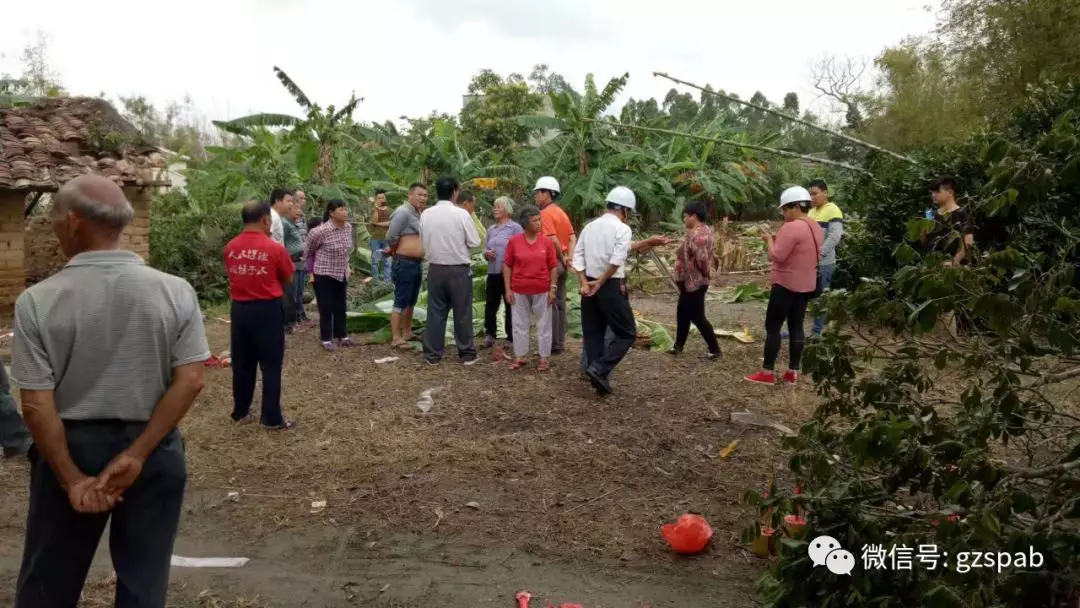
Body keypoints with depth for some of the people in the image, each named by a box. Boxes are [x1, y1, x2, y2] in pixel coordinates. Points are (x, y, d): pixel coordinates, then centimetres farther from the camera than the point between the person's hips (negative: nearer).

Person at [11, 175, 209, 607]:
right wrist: (136, 454, -11)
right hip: (153, 451, 1)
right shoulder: (175, 291, -9)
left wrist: (71, 478, -7)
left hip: (72, 448, 0)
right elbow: (191, 380, -13)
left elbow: (36, 404, -14)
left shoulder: (37, 301, -12)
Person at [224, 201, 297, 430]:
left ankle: (240, 412, 25)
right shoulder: (274, 249, -13)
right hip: (267, 310, -5)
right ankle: (272, 418, 7)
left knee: (242, 364, 15)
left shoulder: (231, 248, 0)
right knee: (271, 365, 3)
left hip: (239, 309, 5)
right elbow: (289, 280, 0)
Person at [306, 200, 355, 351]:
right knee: (326, 308, 2)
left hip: (342, 274, 6)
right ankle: (325, 339, 15)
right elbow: (309, 251, -6)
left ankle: (341, 336, 27)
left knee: (340, 306, 15)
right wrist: (310, 269, 1)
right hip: (324, 274, -6)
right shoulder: (322, 231, -22)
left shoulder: (348, 227, -2)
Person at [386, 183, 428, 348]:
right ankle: (396, 338, -2)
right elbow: (391, 237, -18)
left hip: (418, 263, 9)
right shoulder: (403, 212, -16)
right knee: (401, 301, -6)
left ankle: (407, 332, 28)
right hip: (405, 263, -9)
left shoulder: (418, 213, 14)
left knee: (411, 301, 17)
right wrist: (396, 250, -2)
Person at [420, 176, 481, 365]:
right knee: (462, 313, 7)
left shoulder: (426, 214, -2)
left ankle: (433, 355, 14)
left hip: (435, 268, 3)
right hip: (460, 270, -3)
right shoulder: (461, 214, -13)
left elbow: (423, 240, 6)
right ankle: (467, 354, 15)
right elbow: (474, 242, -8)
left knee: (435, 312, 10)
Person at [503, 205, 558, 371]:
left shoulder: (547, 242, -3)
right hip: (519, 291, 0)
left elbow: (553, 267, 1)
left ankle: (544, 358, 17)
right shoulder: (514, 241, -4)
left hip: (542, 290, 0)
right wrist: (507, 289, -3)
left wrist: (553, 288, -3)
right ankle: (519, 357, 20)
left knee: (544, 324, 7)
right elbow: (507, 265, 1)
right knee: (520, 324, 9)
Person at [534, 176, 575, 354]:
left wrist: (562, 258, -11)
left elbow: (553, 240, -23)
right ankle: (560, 342, 17)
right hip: (561, 263, 9)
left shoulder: (545, 213, -14)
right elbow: (572, 237, 10)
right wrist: (569, 257, -1)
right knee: (560, 304, 11)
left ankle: (553, 344, 0)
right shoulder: (561, 212, 14)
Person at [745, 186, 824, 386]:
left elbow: (776, 256, -23)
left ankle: (768, 372, 2)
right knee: (796, 326, 11)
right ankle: (793, 372, 14)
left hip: (786, 285, -9)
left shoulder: (791, 228, -20)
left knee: (772, 327, -1)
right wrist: (778, 240, 10)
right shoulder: (816, 228, 10)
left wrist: (769, 239, -7)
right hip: (806, 285, 9)